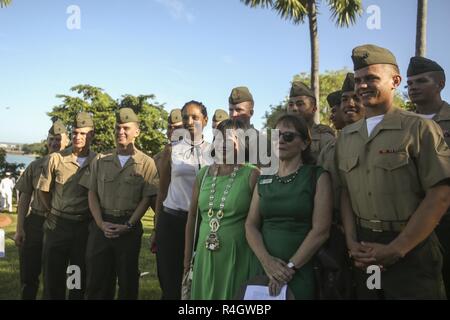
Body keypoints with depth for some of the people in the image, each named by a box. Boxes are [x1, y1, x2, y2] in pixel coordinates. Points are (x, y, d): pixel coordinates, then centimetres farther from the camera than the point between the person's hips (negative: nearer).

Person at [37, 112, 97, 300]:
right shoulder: (56, 158, -1)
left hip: (84, 226, 0)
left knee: (80, 277, 11)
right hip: (57, 225, 0)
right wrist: (55, 213, 9)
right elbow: (43, 190, 8)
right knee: (53, 276, 8)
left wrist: (92, 217, 1)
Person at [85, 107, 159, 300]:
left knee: (128, 279, 8)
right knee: (97, 277, 8)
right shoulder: (101, 161, 9)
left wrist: (128, 225, -12)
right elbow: (92, 194, 7)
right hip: (101, 226, 3)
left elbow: (147, 198, -4)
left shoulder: (146, 164, -1)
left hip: (130, 228, -2)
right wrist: (101, 223, -6)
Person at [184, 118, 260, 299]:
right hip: (204, 254, 5)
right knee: (204, 295, 15)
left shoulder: (251, 175, -9)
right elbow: (192, 216, 12)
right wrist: (187, 256, 13)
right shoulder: (203, 174, 6)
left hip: (236, 255, -4)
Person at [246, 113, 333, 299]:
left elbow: (321, 230, -10)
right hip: (262, 269, 4)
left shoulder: (318, 177, -3)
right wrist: (266, 260, -13)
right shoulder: (264, 180, 9)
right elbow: (251, 225, 2)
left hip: (301, 272, -4)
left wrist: (290, 267, -15)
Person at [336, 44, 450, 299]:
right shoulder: (346, 137, 7)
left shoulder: (419, 129, -8)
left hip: (411, 251, -4)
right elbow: (346, 192, 9)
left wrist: (395, 250, -13)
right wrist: (352, 242, -4)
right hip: (366, 252, 5)